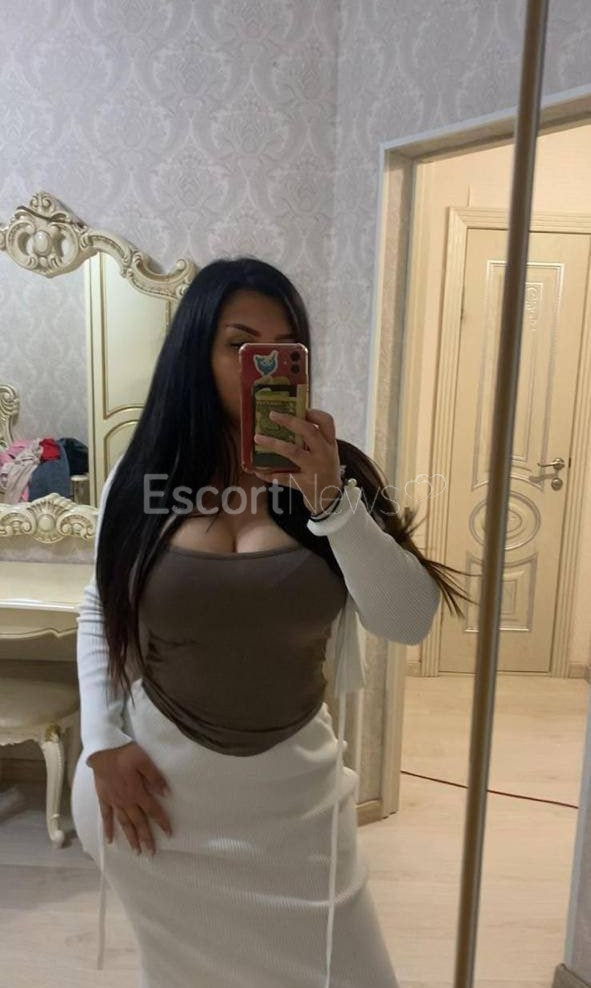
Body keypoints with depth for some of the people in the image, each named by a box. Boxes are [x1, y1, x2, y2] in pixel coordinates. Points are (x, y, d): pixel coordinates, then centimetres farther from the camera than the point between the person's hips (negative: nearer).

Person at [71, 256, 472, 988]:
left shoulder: (335, 473, -8)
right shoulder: (146, 474, -6)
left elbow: (410, 621, -17)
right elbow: (99, 613, 5)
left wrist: (330, 502, -27)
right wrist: (102, 743, -3)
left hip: (293, 790, 0)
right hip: (159, 786, 1)